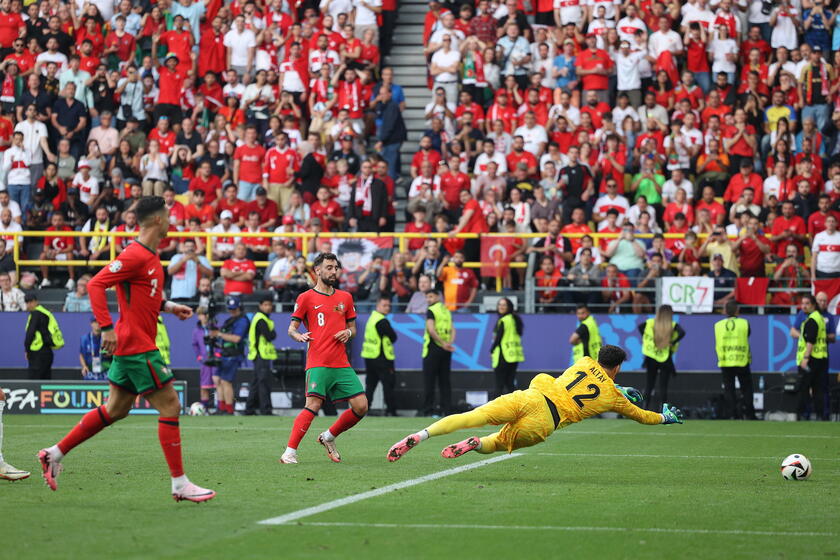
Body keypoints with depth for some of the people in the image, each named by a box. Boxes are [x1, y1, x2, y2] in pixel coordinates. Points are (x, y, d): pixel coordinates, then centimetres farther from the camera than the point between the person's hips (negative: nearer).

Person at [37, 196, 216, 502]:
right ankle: (180, 484, -2)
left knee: (115, 410, 15)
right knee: (170, 406, -6)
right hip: (137, 347, -10)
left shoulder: (150, 256, 14)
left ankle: (55, 453, 22)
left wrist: (167, 306, 16)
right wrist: (107, 327, -26)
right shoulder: (135, 255, -16)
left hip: (129, 347, 10)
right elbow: (96, 284, -20)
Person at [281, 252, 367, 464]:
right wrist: (299, 336, -19)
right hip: (318, 364, -5)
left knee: (361, 406, -2)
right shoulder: (306, 298, 2)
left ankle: (329, 437, 19)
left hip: (342, 364, 5)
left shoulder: (345, 297, 16)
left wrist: (348, 332, 0)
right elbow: (292, 328, 4)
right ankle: (290, 452, -14)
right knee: (313, 405, -19)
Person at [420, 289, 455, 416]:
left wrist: (443, 344, -18)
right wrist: (449, 343, -5)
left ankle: (427, 409, -6)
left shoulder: (431, 311, -8)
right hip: (446, 352, 7)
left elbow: (431, 330, -20)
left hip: (433, 348, -7)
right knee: (445, 381, 8)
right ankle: (446, 409, 6)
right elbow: (452, 330, 8)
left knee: (429, 380, -4)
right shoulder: (446, 311, 14)